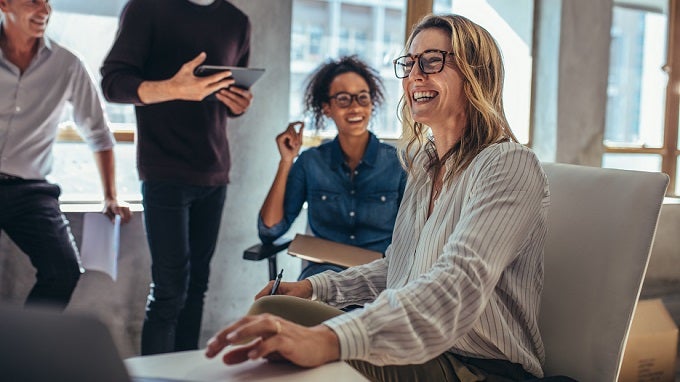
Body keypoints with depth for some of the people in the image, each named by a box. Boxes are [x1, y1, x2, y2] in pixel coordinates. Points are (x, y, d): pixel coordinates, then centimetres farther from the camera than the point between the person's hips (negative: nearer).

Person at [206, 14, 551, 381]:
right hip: (421, 350, 7)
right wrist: (315, 286, 7)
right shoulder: (425, 164, 13)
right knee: (271, 310, -13)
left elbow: (459, 282, -31)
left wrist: (331, 338, -46)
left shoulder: (510, 167, -15)